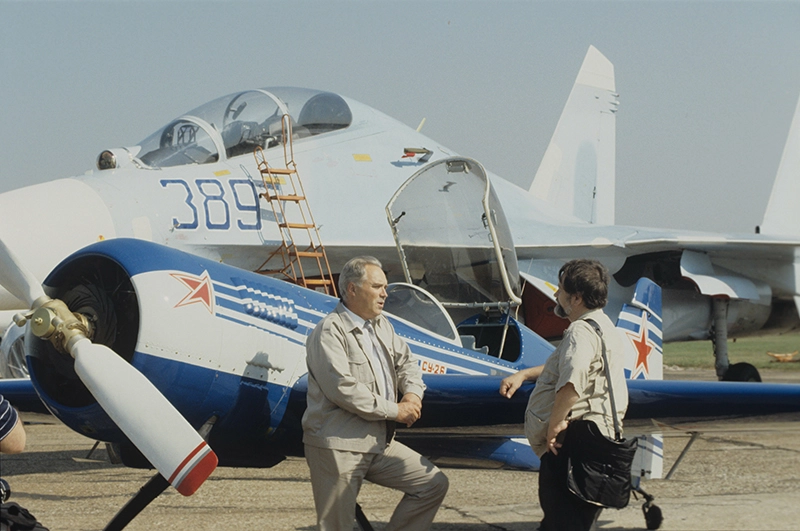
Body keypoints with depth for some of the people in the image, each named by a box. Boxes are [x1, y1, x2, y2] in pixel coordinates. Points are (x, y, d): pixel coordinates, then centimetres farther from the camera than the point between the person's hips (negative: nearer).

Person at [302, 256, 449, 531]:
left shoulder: (381, 325, 14)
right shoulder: (329, 332, -13)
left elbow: (405, 361, 20)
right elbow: (343, 388, -22)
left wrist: (413, 394, -3)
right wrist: (394, 410, -16)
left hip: (379, 442, 8)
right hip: (337, 446, -8)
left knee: (434, 483, 6)